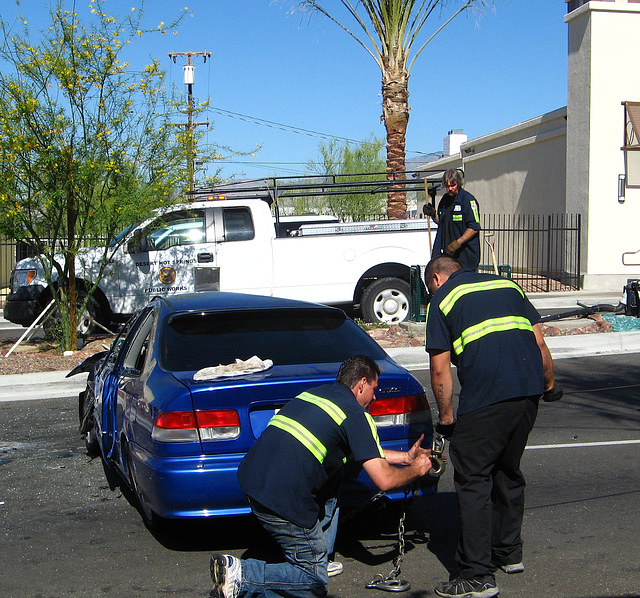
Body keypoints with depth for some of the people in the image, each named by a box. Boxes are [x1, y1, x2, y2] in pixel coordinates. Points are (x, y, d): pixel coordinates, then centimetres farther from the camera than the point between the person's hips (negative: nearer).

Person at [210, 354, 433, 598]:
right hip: (282, 501, -9)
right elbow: (384, 480, -5)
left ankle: (318, 559, 27)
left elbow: (366, 451, 34)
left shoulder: (314, 393, 22)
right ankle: (240, 574, -7)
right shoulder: (354, 414, -3)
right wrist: (415, 470, 15)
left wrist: (406, 457, 37)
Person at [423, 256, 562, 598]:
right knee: (508, 471, 22)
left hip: (485, 397, -6)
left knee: (472, 480, 1)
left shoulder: (442, 299, 6)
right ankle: (509, 553, 33)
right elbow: (539, 341, 17)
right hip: (529, 390, 6)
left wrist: (446, 417, 7)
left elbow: (440, 369, 0)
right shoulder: (507, 284, 21)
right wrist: (549, 385, 27)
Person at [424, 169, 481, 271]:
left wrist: (457, 243, -21)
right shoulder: (445, 199, 15)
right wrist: (433, 214, 7)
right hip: (445, 253, 7)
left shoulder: (468, 200, -9)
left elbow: (474, 228, -14)